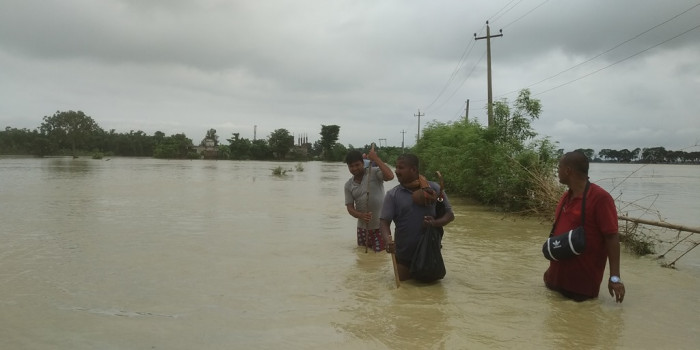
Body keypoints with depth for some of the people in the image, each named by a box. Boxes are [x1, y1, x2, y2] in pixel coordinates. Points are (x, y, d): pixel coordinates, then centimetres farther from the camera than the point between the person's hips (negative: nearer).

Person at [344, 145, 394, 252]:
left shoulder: (374, 172, -8)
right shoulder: (348, 185, 5)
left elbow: (390, 176, -28)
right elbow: (350, 208, 0)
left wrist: (376, 159, -26)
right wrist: (360, 215, -21)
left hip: (380, 225, -5)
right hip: (362, 226, 5)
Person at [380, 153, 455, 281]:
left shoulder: (434, 189, -3)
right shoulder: (392, 194, -5)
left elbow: (450, 214, 1)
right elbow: (384, 221, -10)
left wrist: (436, 223, -19)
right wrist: (388, 241, -29)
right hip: (404, 254, 0)